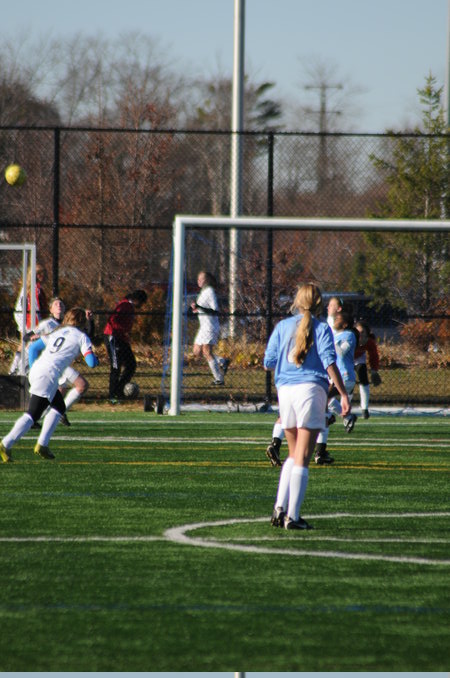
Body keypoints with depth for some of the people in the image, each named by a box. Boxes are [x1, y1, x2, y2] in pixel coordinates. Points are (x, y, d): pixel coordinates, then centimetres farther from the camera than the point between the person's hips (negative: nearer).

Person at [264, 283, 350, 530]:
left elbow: (268, 363, 9)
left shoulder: (283, 327, 9)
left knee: (294, 455, 19)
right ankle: (292, 516, -6)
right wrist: (343, 394, -11)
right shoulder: (321, 329, 0)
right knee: (302, 459, -3)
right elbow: (329, 363, -11)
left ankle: (280, 506, 7)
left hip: (285, 390, 4)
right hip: (311, 389, -4)